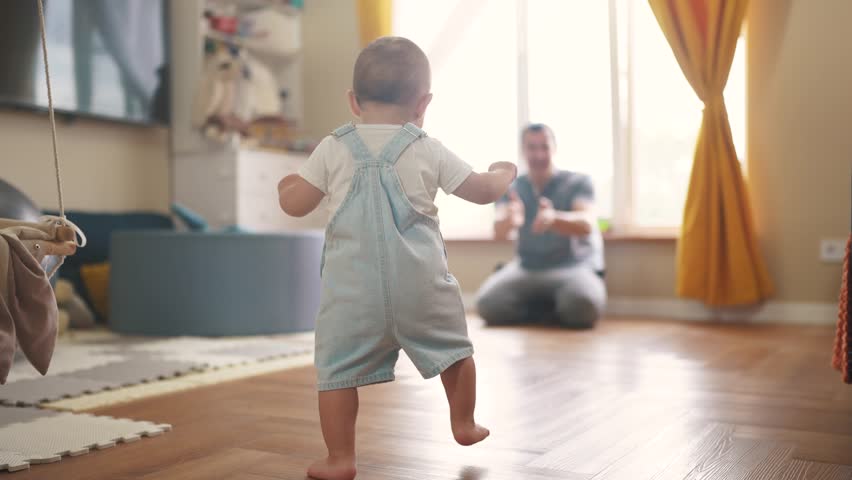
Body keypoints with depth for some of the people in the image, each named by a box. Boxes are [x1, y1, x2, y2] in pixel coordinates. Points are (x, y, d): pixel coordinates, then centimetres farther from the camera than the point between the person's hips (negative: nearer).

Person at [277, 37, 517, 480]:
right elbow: (483, 191, 8)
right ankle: (464, 425, 37)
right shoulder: (429, 151, 3)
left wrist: (286, 185, 26)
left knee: (337, 369, 7)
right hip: (420, 284, 1)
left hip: (353, 288, -1)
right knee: (454, 349, 23)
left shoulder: (332, 149, 2)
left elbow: (295, 204, 3)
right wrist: (503, 173, 30)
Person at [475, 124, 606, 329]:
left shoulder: (578, 182, -3)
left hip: (574, 266, -3)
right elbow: (500, 233, -15)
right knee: (488, 303, -25)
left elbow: (586, 225, -21)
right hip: (527, 269, 3)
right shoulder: (511, 188, 3)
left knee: (582, 304, -37)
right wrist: (508, 222, -42)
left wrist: (554, 219, -44)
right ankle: (556, 312, -3)